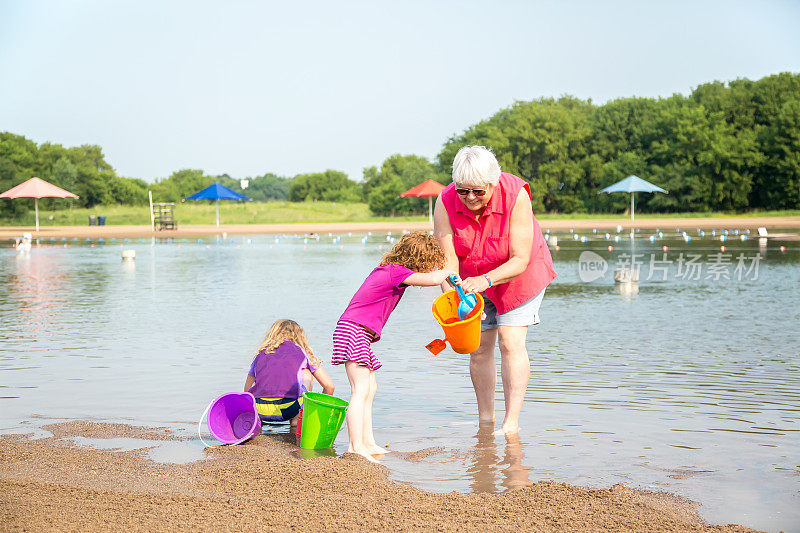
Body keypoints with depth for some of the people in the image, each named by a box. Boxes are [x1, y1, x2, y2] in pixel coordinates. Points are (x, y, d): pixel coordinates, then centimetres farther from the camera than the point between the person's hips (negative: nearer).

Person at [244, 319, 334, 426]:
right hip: (288, 409, -3)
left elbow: (247, 390, 29)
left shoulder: (261, 354, 25)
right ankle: (297, 419, 17)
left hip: (260, 410, 3)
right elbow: (329, 386, 18)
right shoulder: (302, 352, 19)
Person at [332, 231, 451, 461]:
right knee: (361, 389, -14)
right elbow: (433, 279, -24)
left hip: (359, 333, 11)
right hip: (353, 330, -11)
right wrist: (447, 273, -3)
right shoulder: (397, 272, -13)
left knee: (370, 388, 14)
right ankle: (355, 447, -17)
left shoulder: (386, 270, 16)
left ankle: (368, 443, 18)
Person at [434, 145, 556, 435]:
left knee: (511, 343, -13)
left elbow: (520, 260, -31)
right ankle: (485, 420, 14)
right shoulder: (446, 202, -25)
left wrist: (486, 280, -46)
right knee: (479, 348, 2)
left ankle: (511, 424, -11)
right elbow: (447, 258, -26)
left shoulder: (515, 196, -33)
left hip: (516, 274, -3)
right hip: (473, 279, 3)